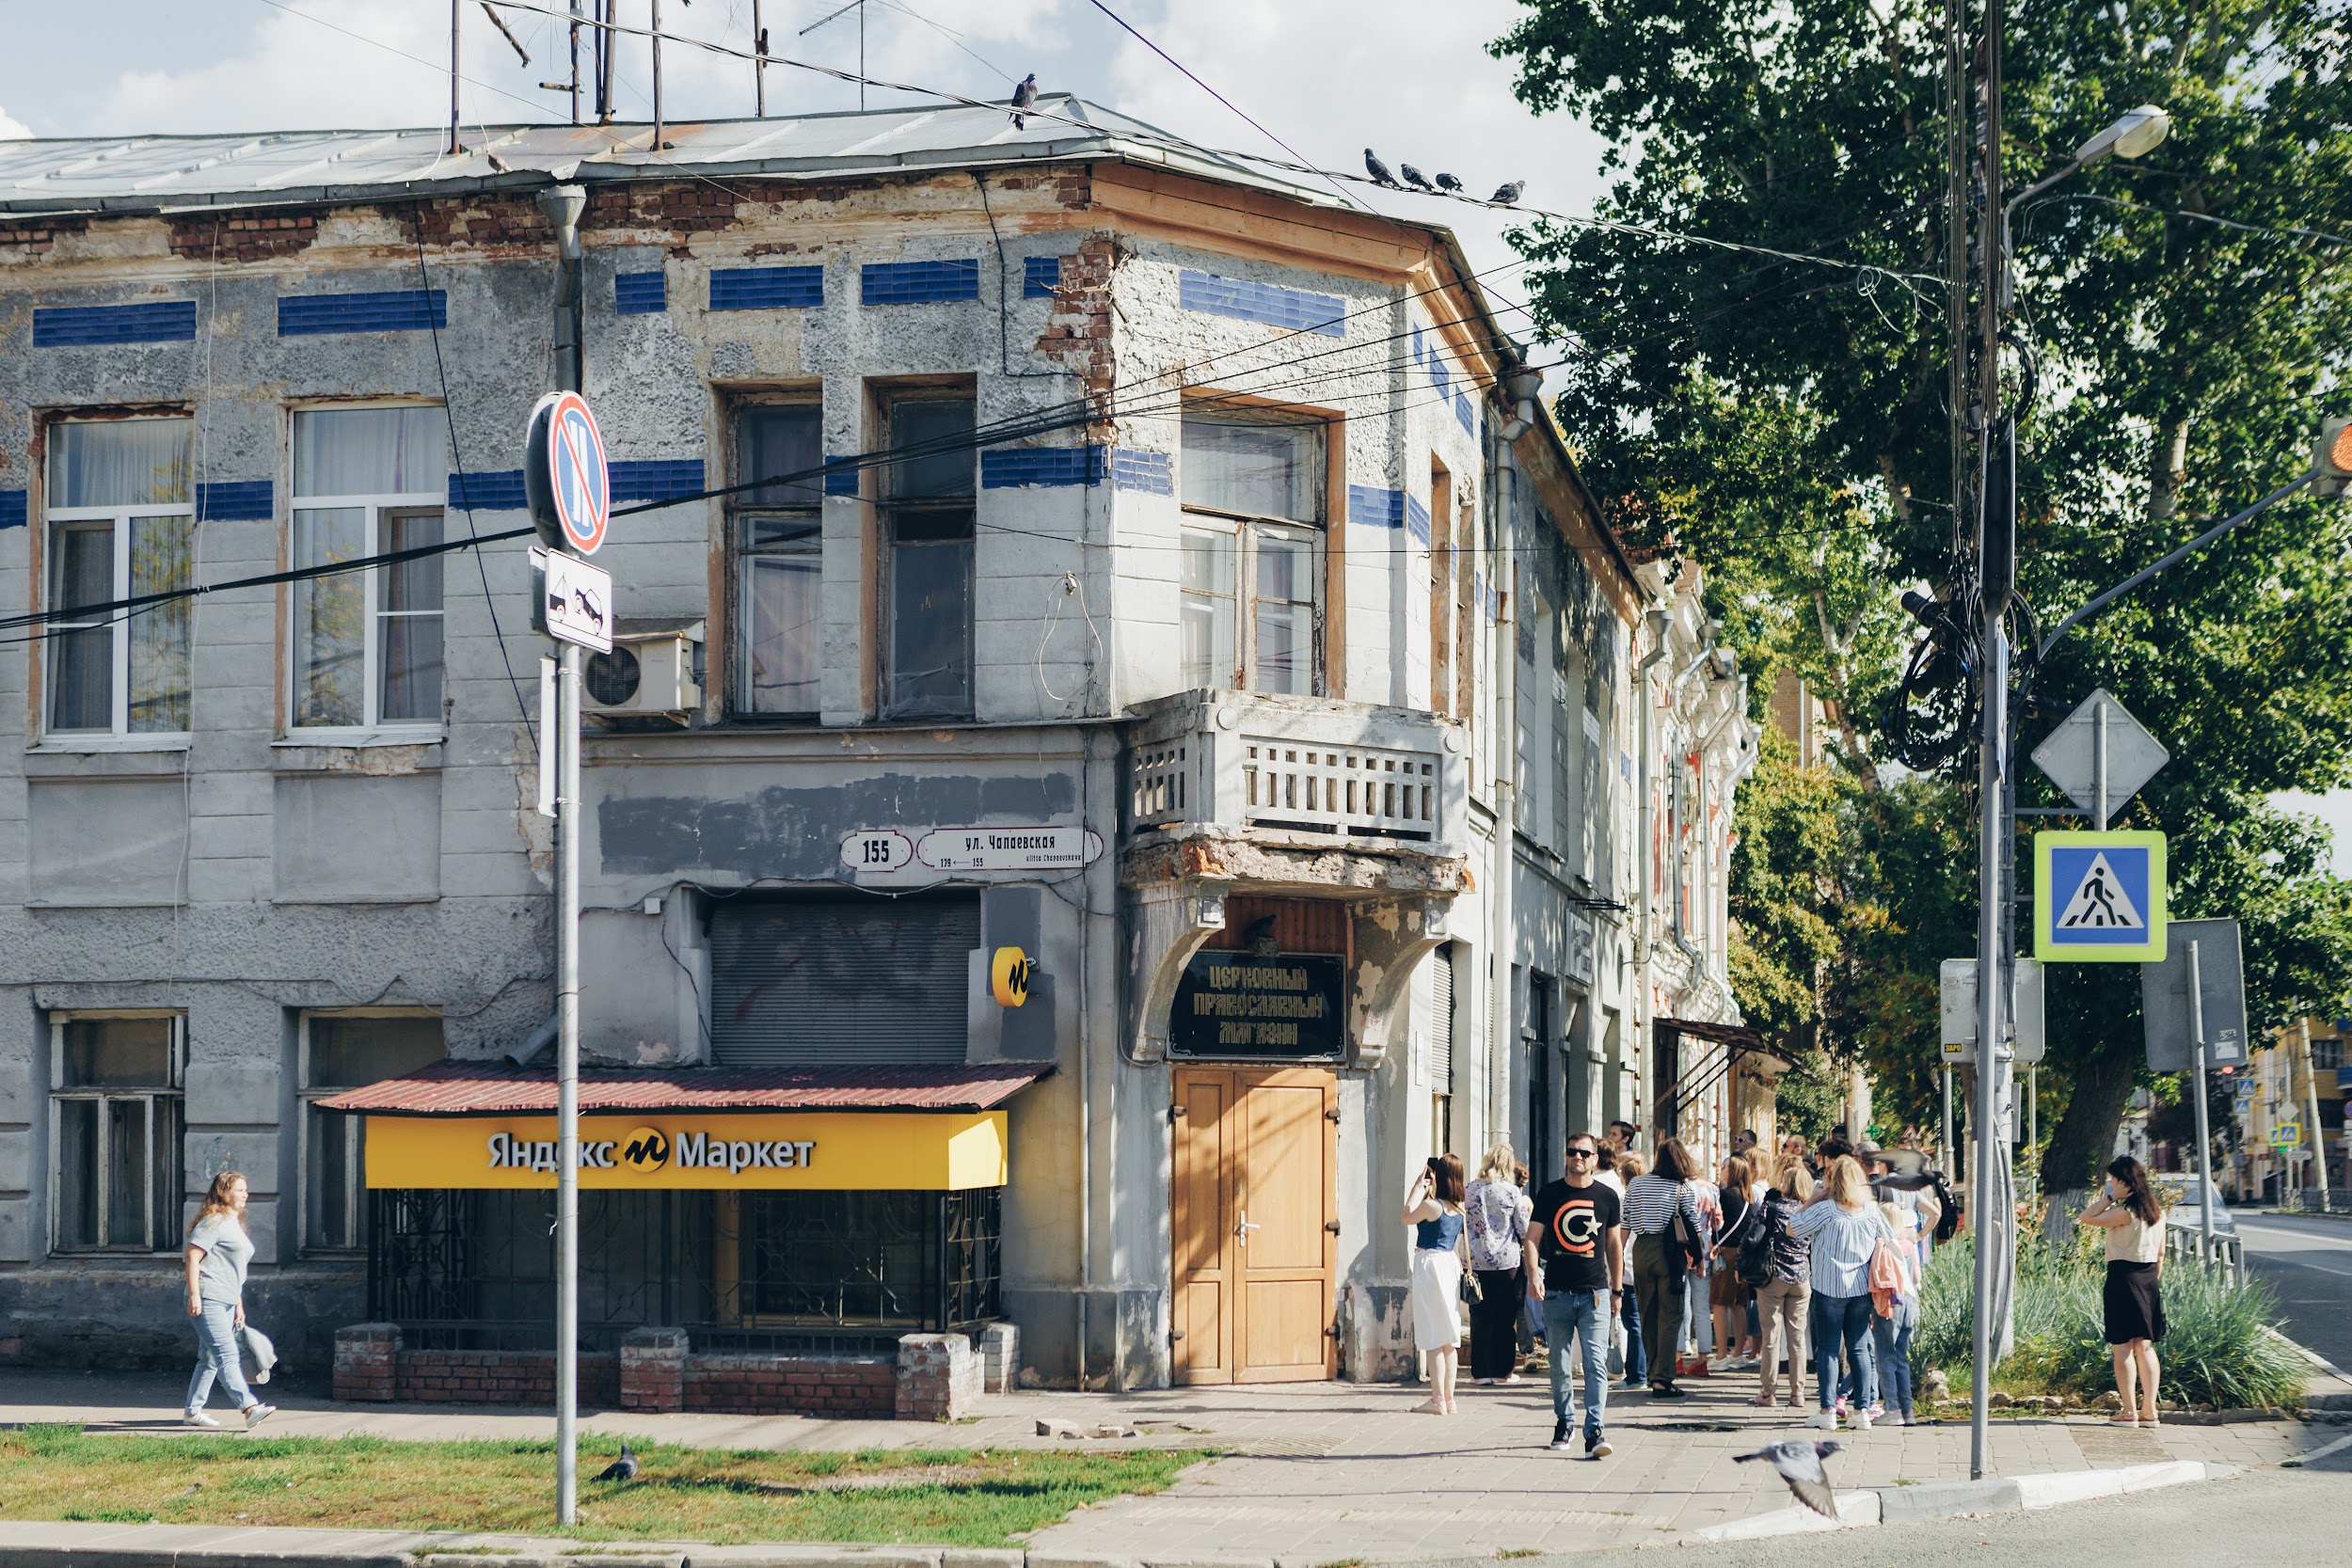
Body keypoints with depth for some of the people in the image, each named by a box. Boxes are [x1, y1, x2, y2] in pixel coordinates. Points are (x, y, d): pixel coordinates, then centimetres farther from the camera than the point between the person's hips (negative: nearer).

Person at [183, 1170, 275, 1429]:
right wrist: (194, 1294, -22)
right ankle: (250, 1408, -28)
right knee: (227, 1355, -17)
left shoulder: (235, 1224, 21)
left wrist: (239, 1304, 26)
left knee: (210, 1359, 13)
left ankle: (192, 1411, 20)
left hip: (225, 1301, 10)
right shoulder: (213, 1221, -9)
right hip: (208, 1299, -10)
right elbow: (192, 1255, -16)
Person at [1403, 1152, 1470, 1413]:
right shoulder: (1459, 1208, 6)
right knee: (1448, 1339, 12)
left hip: (1430, 1264, -8)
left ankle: (1437, 1400, -6)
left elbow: (1408, 1217, 1)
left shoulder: (1431, 1205, -15)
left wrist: (1418, 1186, 6)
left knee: (1433, 1340, -5)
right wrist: (1425, 1188, 25)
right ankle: (1448, 1398, 14)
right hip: (1451, 1263, 8)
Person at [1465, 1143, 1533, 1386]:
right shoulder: (1512, 1192, -7)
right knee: (1506, 1318, 8)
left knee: (1480, 1317, 6)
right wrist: (1525, 1206, 14)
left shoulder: (1471, 1190, -1)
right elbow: (1525, 1230, -3)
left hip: (1477, 1261, 2)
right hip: (1506, 1261, -2)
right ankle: (1503, 1370, 11)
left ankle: (1482, 1371, 6)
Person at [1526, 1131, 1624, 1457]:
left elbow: (1614, 1244, 14)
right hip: (1557, 1293, 1)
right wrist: (1533, 1275, -13)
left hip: (1595, 1293, -1)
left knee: (1596, 1363, -11)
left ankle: (1595, 1432, -15)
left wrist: (1617, 1290, 15)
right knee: (1559, 1366, 10)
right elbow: (1533, 1238, 3)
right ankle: (1563, 1422, 27)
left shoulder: (1607, 1197, 6)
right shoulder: (1550, 1193, 4)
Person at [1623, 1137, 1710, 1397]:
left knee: (1648, 1314, 13)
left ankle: (1653, 1373, 20)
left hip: (1641, 1249, 4)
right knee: (1670, 1316, -1)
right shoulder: (1685, 1187, -4)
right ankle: (1662, 1378, -6)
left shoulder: (1636, 1184, 7)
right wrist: (1699, 1257, 7)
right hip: (1669, 1253, -4)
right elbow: (1694, 1226, -3)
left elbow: (1625, 1224, 8)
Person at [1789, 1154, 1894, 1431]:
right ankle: (1863, 1410, 5)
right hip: (1861, 1289, 4)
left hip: (1829, 1288, -4)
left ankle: (1828, 1411, -1)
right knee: (1859, 1349, 8)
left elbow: (1792, 1229, -4)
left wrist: (1817, 1195, -3)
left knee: (1828, 1349, 1)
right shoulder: (1871, 1210, 3)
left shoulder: (1825, 1209, -11)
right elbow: (1889, 1242, 10)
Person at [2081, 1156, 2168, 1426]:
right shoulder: (2157, 1211, 10)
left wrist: (2110, 1197, -11)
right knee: (2145, 1347, 10)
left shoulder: (2125, 1212, -16)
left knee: (2122, 1348, -2)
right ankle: (2149, 1411, 9)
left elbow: (2087, 1217, -15)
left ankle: (2129, 1412, -3)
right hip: (2148, 1278, 8)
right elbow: (2161, 1254, 15)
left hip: (2123, 1277, -8)